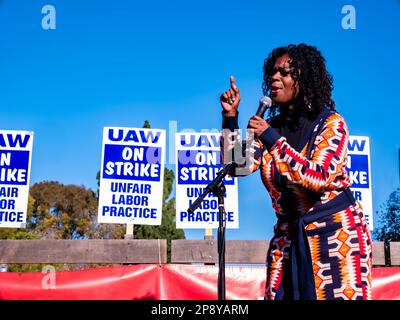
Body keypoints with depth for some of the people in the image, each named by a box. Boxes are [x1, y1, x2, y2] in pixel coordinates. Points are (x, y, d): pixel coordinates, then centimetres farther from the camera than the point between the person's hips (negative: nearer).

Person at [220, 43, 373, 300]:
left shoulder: (331, 123, -8)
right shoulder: (270, 126, 5)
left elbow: (319, 177, -21)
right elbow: (238, 166, -4)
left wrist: (274, 140, -26)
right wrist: (230, 117, -12)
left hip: (337, 232, -4)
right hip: (288, 235, 4)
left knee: (338, 294, -4)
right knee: (282, 294, 2)